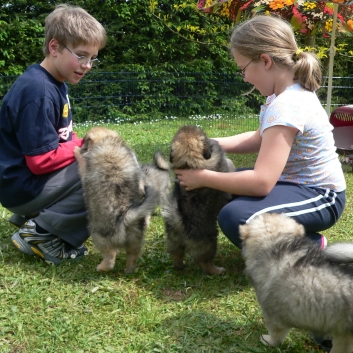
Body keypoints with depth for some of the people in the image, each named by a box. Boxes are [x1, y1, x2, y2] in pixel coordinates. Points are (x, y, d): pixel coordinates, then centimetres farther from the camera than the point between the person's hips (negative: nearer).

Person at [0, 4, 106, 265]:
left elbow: (62, 138, 15)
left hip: (37, 177, 10)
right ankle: (40, 233, -12)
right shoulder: (38, 92, -23)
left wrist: (84, 145, -5)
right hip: (24, 186, -10)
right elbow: (42, 161, -24)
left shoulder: (55, 83, 8)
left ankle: (33, 216, 9)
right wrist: (87, 146, -12)